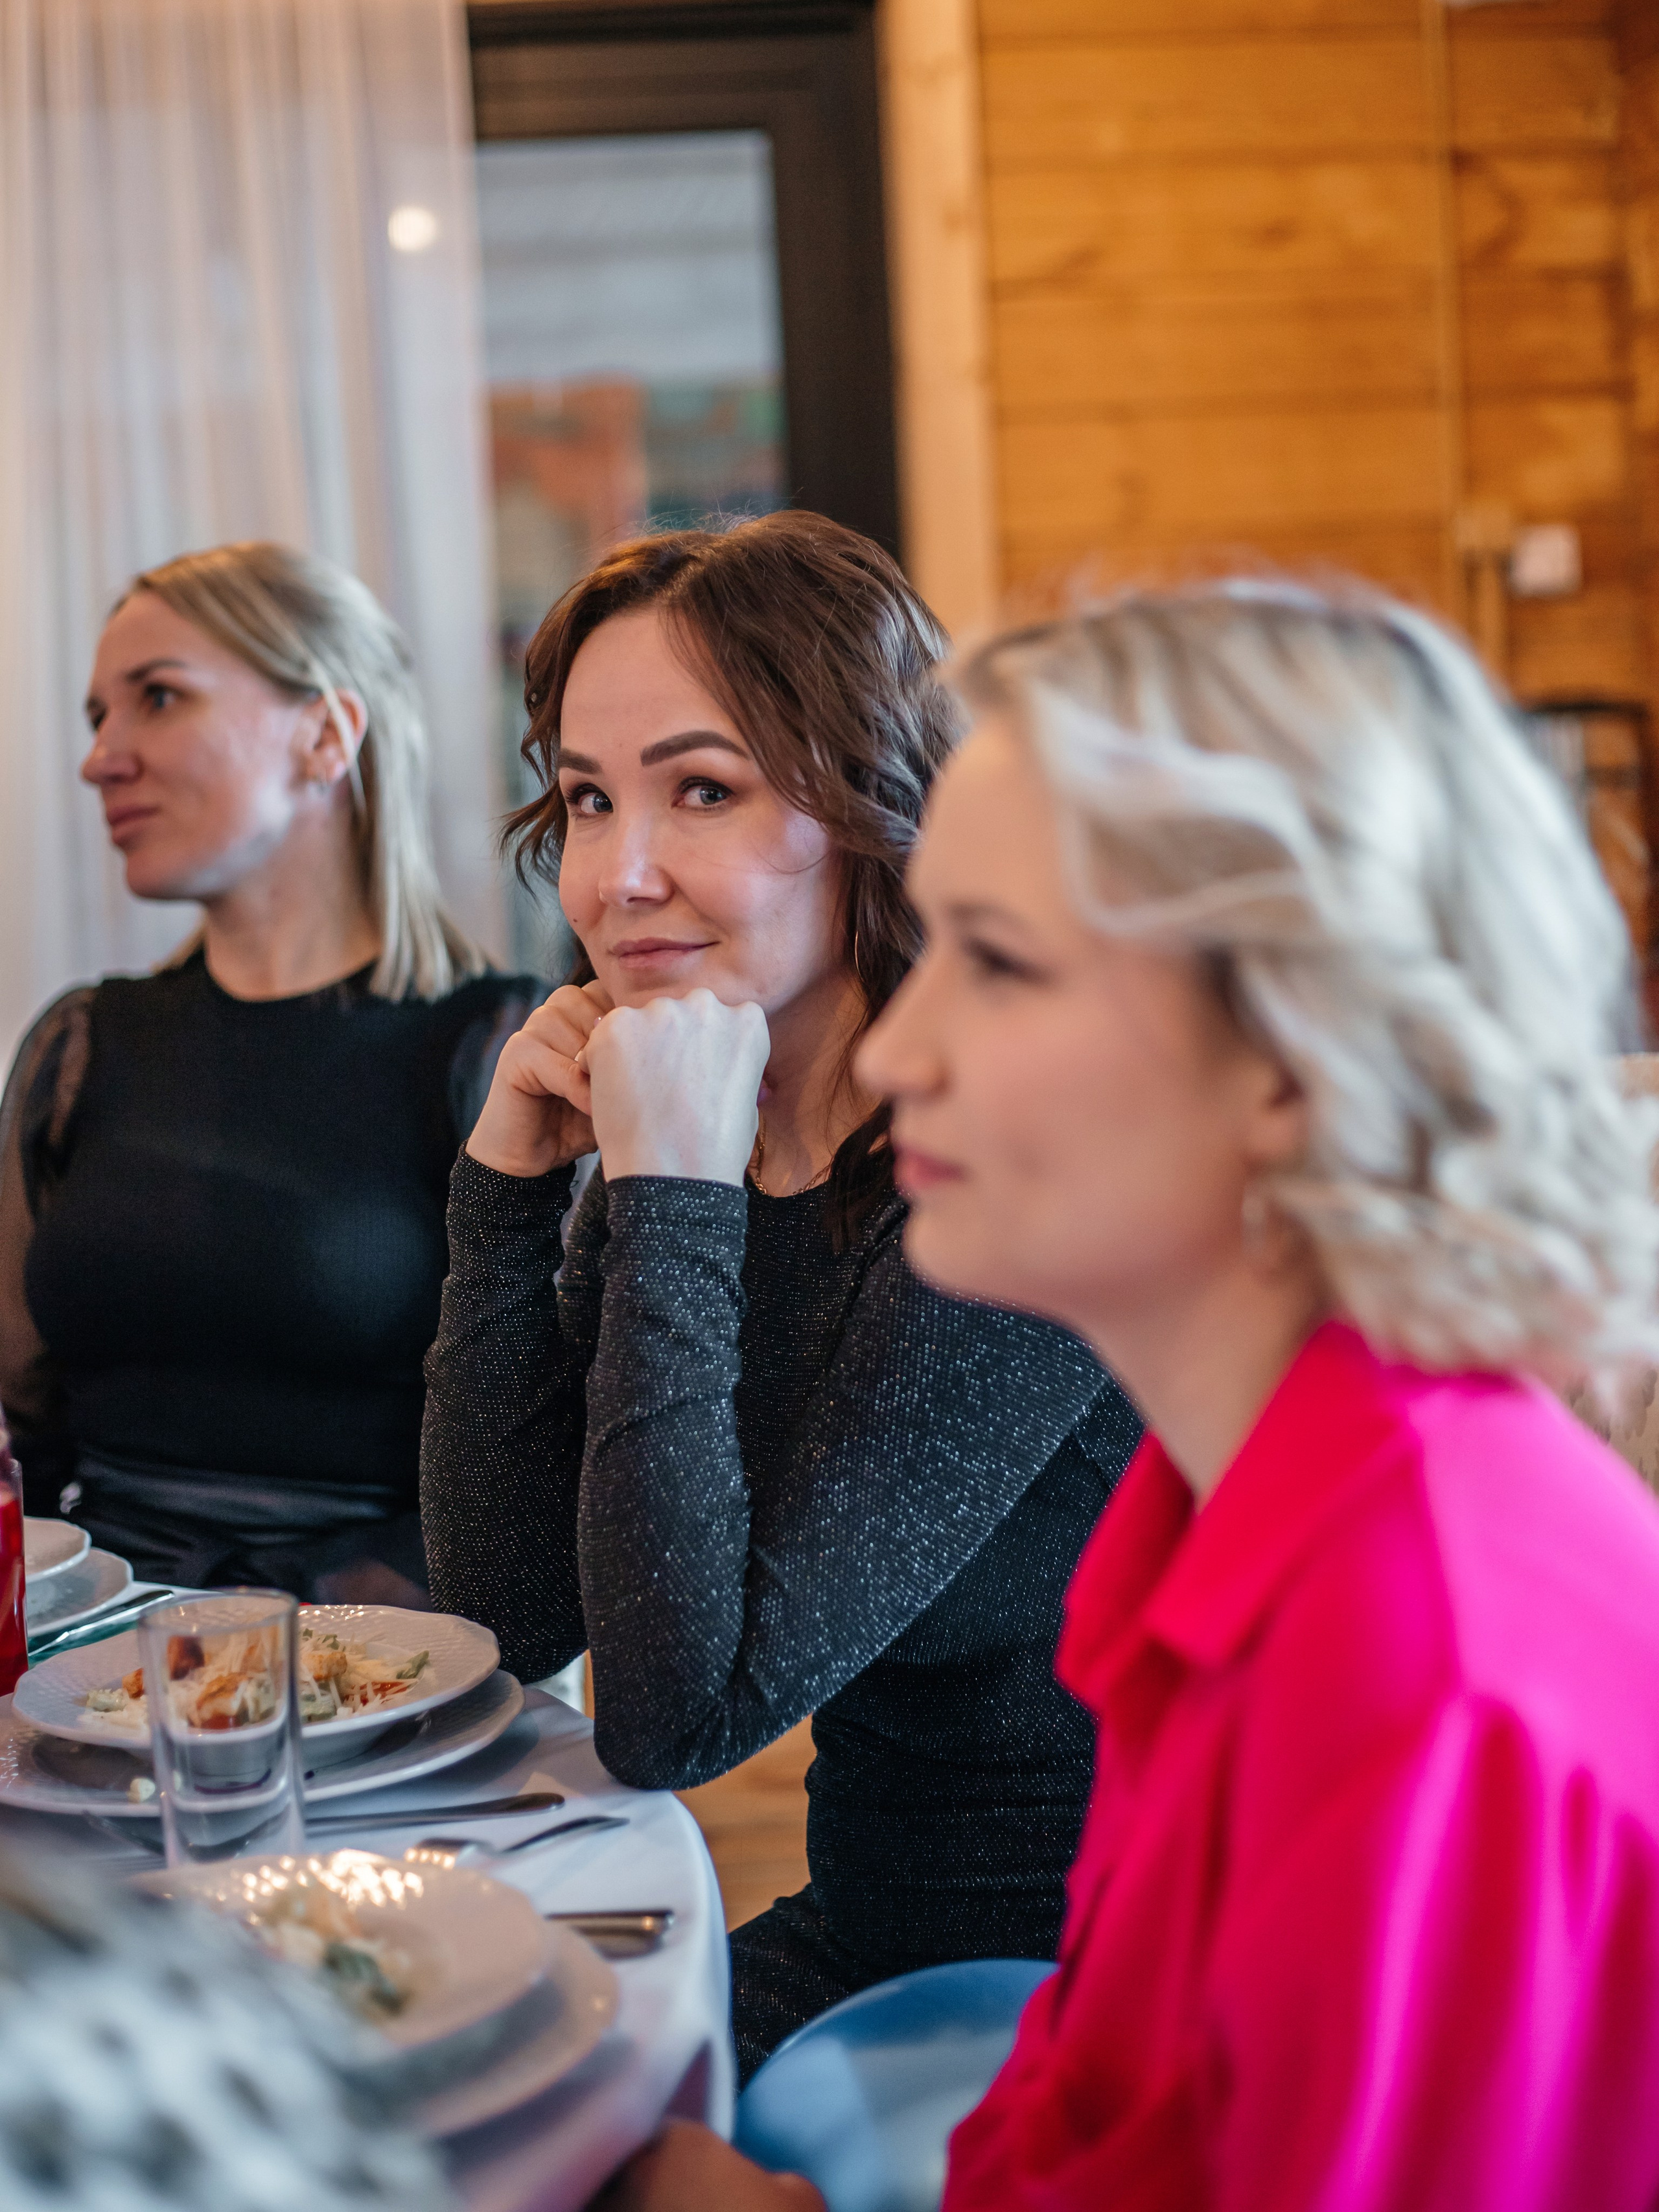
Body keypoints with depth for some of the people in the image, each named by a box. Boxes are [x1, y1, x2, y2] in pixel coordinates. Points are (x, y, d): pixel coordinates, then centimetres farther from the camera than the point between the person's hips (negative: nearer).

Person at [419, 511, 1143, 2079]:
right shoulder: (684, 1145, -2)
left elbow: (680, 1716, -25)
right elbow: (508, 1622, -2)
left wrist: (675, 1200, -27)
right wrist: (507, 1186, -10)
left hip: (1076, 2006, -6)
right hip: (851, 1945, 6)